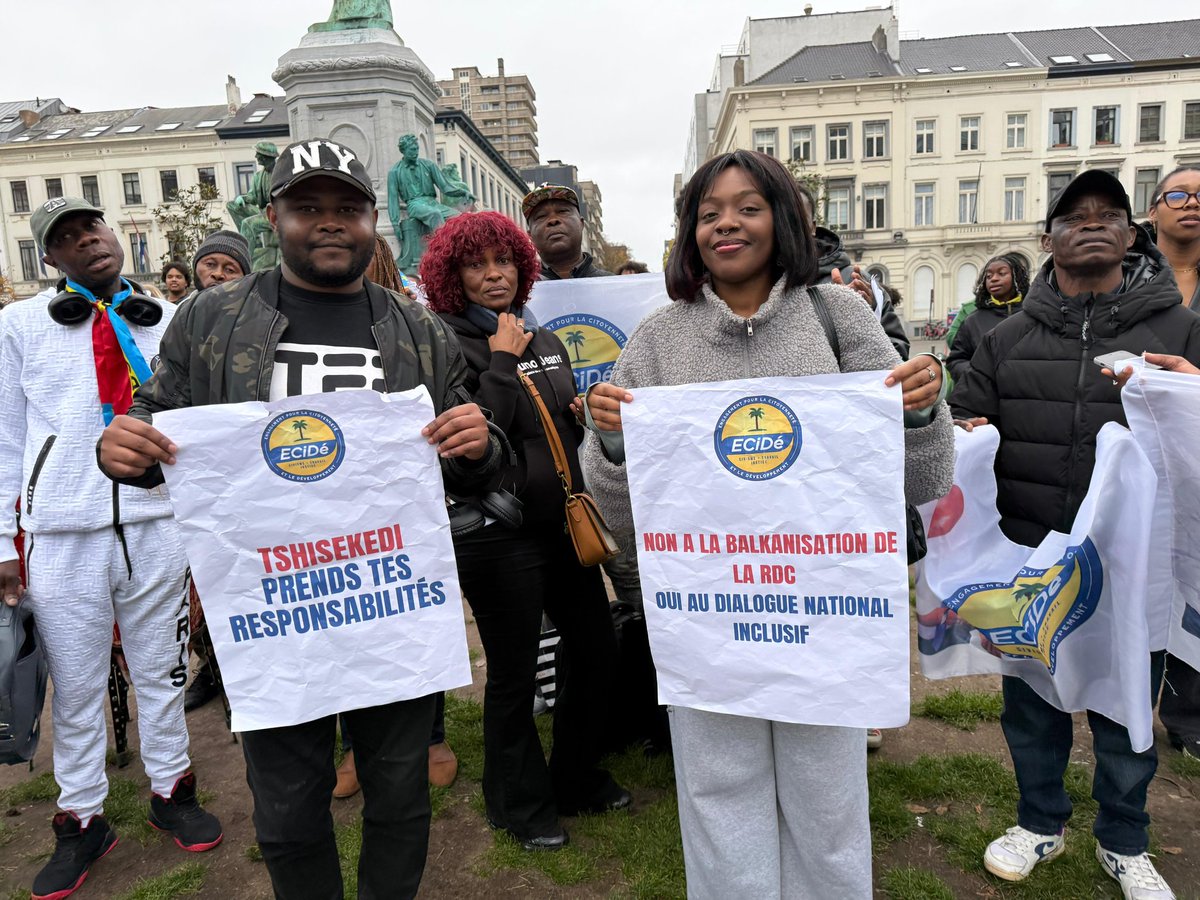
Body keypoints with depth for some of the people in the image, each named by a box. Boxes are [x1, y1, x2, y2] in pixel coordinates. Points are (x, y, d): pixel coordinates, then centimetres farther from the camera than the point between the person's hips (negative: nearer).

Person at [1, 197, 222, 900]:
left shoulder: (169, 320, 8)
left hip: (156, 522, 1)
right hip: (62, 532, 0)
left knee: (162, 668, 12)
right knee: (77, 684, 9)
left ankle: (171, 792, 30)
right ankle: (83, 820, 27)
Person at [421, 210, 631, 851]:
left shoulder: (543, 340, 13)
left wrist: (588, 412, 3)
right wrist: (501, 361, -14)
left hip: (563, 521, 7)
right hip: (498, 535, -7)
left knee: (595, 645, 14)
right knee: (514, 672, 6)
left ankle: (578, 777, 37)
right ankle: (521, 803, 30)